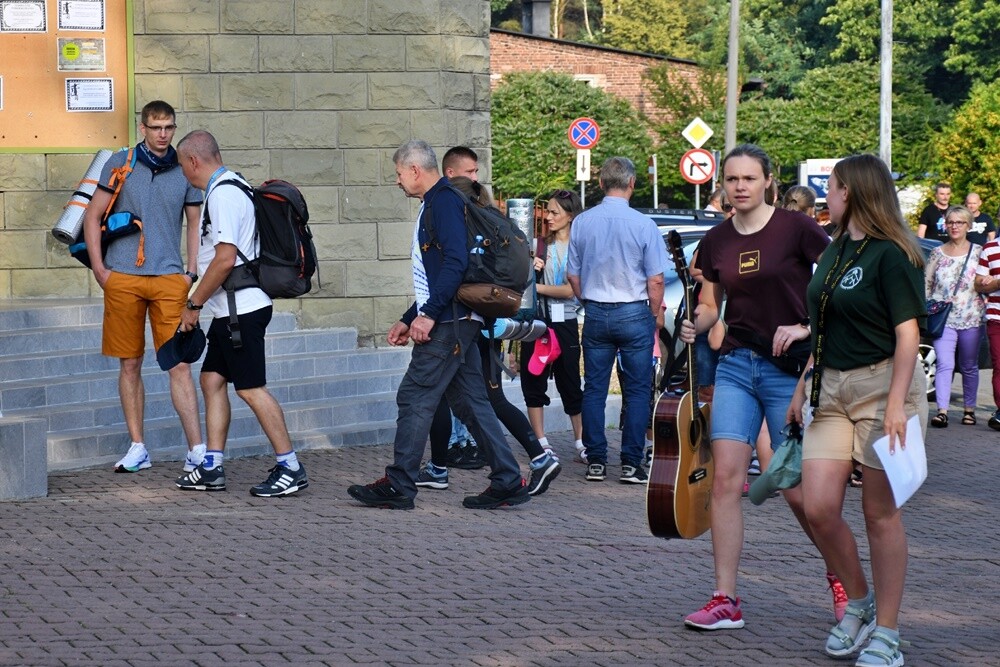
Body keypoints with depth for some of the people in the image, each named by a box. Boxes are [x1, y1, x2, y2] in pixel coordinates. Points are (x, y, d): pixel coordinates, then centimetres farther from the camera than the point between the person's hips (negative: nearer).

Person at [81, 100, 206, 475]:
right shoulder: (120, 165, 4)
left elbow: (195, 224, 15)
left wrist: (192, 273, 4)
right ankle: (137, 448, 15)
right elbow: (93, 216, 7)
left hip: (170, 279, 0)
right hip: (122, 279, 0)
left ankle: (197, 450, -7)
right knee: (129, 365, 6)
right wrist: (99, 269, 0)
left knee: (179, 365, -6)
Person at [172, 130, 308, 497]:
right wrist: (202, 302, 22)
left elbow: (225, 259, -23)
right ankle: (212, 468, 15)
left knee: (251, 388, -7)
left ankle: (290, 468, -3)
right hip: (230, 310, 11)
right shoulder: (233, 186, 16)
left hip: (241, 309, -11)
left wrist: (193, 304, -14)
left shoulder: (222, 194, -16)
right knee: (212, 380, 12)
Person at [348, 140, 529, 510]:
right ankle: (508, 482, 8)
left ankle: (399, 485, -1)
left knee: (415, 398, -6)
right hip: (454, 322, 10)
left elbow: (455, 262, -23)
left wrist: (428, 314, -25)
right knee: (470, 401, 9)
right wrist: (409, 320, 26)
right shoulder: (434, 205, 22)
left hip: (448, 324, -10)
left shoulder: (444, 202, -11)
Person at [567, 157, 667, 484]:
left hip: (596, 313, 3)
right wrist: (656, 315, 8)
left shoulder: (582, 222, -1)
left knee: (594, 389, 9)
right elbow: (656, 279, -8)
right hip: (634, 313, -3)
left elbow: (573, 275, 7)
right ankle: (631, 464, 1)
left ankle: (596, 462, 9)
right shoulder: (643, 224, -11)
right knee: (637, 390, 3)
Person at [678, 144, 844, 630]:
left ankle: (840, 575, 26)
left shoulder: (795, 228, -7)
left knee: (798, 489, 0)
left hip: (790, 368, -4)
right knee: (726, 479, -6)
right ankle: (726, 601, -2)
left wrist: (807, 327, -17)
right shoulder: (717, 241, 7)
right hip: (736, 366, 4)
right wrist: (695, 324, -6)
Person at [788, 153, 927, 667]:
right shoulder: (835, 251, 15)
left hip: (881, 384, -7)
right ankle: (858, 602, 20)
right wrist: (803, 386, 19)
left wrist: (896, 403, -22)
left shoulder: (890, 255, -10)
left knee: (880, 513, -1)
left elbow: (907, 332, -15)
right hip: (831, 389, 7)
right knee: (818, 508, -1)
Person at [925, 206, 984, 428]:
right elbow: (926, 283, 11)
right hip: (943, 317, 0)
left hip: (970, 317, 0)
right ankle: (942, 411, -17)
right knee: (944, 364, -12)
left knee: (969, 366, 9)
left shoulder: (978, 251, 5)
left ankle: (969, 409, 20)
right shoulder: (937, 253, 8)